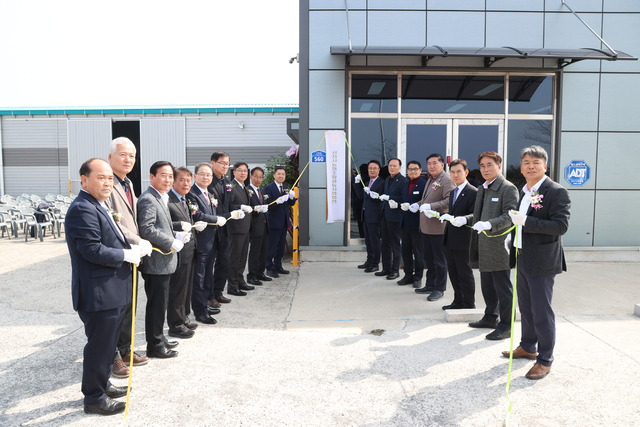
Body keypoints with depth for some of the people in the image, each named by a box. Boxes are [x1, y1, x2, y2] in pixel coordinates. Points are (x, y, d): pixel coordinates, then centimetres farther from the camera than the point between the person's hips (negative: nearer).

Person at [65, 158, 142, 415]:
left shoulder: (98, 206, 14)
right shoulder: (82, 209, -19)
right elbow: (93, 250, -26)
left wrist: (132, 247, 5)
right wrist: (127, 254, -16)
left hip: (112, 291, 10)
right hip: (98, 294, -10)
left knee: (107, 343, 22)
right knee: (99, 345, 3)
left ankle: (101, 385, 39)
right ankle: (94, 398, 19)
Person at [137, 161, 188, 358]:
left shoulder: (161, 198, 15)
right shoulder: (148, 199, -16)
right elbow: (146, 229, -26)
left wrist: (177, 236, 7)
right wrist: (172, 243, -19)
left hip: (163, 262, 10)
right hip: (156, 262, -10)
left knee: (160, 304, 20)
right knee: (156, 304, 1)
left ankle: (159, 338, 33)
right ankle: (154, 346, 14)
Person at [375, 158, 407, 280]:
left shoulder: (403, 180, -11)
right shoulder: (387, 180, 16)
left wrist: (389, 197, -19)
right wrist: (383, 197, 5)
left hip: (395, 216, -8)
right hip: (385, 215, 9)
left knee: (395, 244, 1)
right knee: (385, 244, 14)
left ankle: (395, 270, 10)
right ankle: (386, 268, 24)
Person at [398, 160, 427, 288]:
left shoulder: (424, 184, -11)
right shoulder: (406, 184, 15)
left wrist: (416, 206, -25)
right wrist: (403, 205, -4)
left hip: (417, 223, -7)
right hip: (406, 223, 7)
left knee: (418, 252, 5)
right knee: (406, 251, 13)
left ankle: (418, 277, 17)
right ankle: (408, 275, 25)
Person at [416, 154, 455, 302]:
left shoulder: (446, 180, -11)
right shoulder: (430, 180, 17)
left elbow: (449, 200, -22)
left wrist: (431, 206, -26)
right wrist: (419, 205, 12)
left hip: (438, 227, -9)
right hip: (426, 226, 9)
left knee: (439, 260, 1)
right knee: (429, 258, 17)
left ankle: (439, 289, 11)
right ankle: (430, 285, 29)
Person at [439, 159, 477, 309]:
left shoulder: (473, 192, -12)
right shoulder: (453, 192, 16)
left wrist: (453, 218, -25)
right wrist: (446, 217, 5)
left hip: (462, 240, -8)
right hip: (449, 239, 8)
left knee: (464, 273, 3)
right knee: (453, 272, 15)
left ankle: (469, 304, 15)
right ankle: (458, 301, 28)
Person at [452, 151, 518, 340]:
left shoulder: (508, 188, -10)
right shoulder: (482, 189, 16)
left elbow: (509, 216, -19)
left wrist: (489, 224, -33)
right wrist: (465, 219, 5)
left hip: (499, 247, -9)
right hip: (483, 246, 9)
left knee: (502, 288, 1)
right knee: (487, 286, 19)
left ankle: (505, 325, 11)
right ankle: (491, 317, 34)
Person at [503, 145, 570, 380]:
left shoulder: (557, 192, -13)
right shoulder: (524, 192, 13)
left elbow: (561, 226, -21)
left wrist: (526, 221, -26)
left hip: (542, 262, -8)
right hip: (523, 259, 8)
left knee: (542, 312, 0)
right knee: (525, 308, 19)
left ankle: (545, 360, 13)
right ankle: (527, 347, 35)